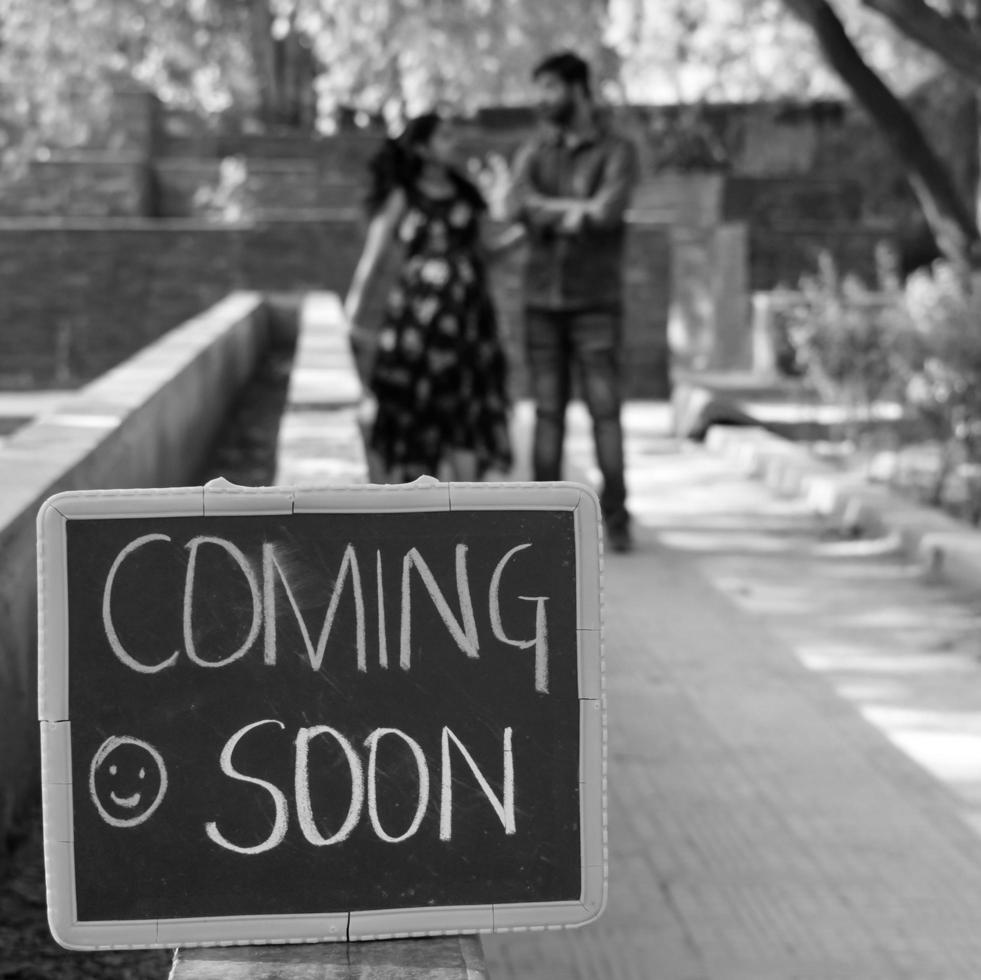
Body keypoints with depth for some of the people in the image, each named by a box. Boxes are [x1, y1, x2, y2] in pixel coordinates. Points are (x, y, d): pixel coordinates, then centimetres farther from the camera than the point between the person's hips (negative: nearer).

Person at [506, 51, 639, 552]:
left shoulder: (617, 152, -5)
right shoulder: (533, 151, 8)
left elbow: (607, 213, -23)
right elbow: (517, 207, -11)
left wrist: (547, 215, -11)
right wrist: (576, 210, -18)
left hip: (595, 302, -3)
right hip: (542, 302, 3)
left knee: (604, 409, -8)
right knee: (548, 411, 3)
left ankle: (615, 519, -4)